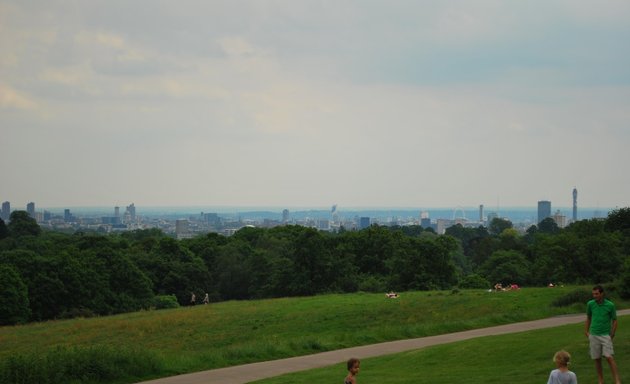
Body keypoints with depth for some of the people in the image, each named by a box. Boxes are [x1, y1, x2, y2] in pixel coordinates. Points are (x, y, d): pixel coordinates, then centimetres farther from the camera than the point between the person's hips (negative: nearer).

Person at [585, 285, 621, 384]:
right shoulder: (590, 304, 0)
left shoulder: (610, 305, -8)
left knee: (609, 357, -13)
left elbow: (614, 320, 1)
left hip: (605, 335, -3)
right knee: (597, 359, 6)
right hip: (594, 335, 3)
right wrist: (586, 332, 9)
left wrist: (612, 335, -4)